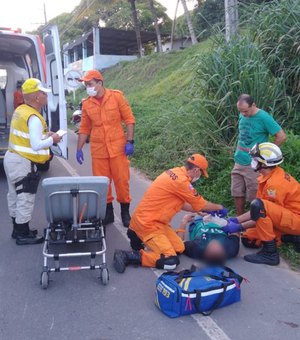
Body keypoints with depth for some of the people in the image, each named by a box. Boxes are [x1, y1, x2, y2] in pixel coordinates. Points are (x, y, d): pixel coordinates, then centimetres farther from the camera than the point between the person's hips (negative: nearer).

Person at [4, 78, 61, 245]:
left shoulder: (20, 110, 8)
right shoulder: (34, 118, -21)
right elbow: (36, 145, -24)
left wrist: (45, 135, 10)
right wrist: (52, 139, -9)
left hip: (12, 158, 10)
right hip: (23, 163, -10)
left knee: (15, 196, 18)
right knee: (25, 199, 1)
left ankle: (18, 229, 33)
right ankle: (23, 235, 12)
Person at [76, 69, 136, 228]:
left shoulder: (116, 96, -3)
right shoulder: (87, 103, 5)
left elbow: (129, 119, -2)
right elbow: (84, 128, 11)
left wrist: (129, 141, -9)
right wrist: (79, 149, 8)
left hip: (117, 147, -2)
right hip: (98, 150, 3)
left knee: (122, 180, 3)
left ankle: (125, 212, 20)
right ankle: (108, 212, 22)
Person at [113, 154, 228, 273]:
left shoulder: (175, 172, 7)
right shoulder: (181, 181, -21)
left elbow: (181, 203, 19)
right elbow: (201, 204, -5)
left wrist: (200, 213, 23)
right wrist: (219, 207, 13)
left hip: (154, 220, 10)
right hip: (147, 223, -10)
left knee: (179, 248, 8)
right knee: (170, 262, -14)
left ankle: (140, 236, 14)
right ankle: (126, 256, -10)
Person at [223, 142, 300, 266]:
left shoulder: (276, 183, -26)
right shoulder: (268, 177, 3)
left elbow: (261, 209, -22)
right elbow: (258, 212, 6)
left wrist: (240, 227, -18)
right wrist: (236, 220, 0)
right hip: (284, 218, 10)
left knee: (258, 205, -33)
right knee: (249, 240, 8)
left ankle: (270, 253, -22)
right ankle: (289, 237, 14)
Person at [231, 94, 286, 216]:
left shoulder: (264, 117, -15)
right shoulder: (242, 116, 5)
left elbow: (281, 136, -14)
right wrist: (239, 151, 12)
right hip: (239, 162, 7)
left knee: (254, 196, 3)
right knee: (237, 193, 13)